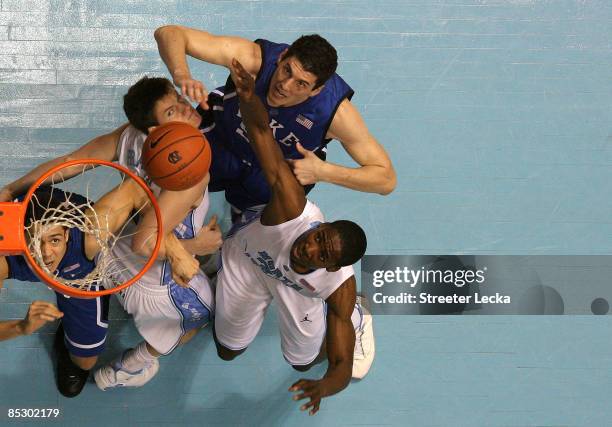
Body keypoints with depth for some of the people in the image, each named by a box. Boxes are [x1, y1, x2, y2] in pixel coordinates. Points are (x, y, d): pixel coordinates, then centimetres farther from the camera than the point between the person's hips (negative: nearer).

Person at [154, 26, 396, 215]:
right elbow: (169, 33, -40)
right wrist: (181, 76, -62)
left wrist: (323, 172, -45)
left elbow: (387, 180, -31)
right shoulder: (253, 58, -40)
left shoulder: (335, 111, -38)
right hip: (221, 139, 0)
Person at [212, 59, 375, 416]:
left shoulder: (339, 284, -44)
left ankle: (355, 317, 46)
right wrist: (249, 98, -81)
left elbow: (343, 366, -38)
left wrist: (325, 386, -62)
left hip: (298, 292, 0)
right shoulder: (294, 210, -50)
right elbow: (262, 131, -60)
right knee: (228, 352, 22)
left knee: (305, 362, 22)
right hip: (246, 263, 0)